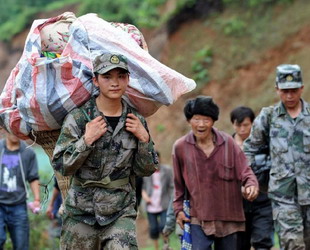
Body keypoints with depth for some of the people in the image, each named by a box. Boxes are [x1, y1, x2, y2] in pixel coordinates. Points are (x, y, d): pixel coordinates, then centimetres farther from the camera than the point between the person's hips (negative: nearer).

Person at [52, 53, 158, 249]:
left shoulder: (136, 121, 3)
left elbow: (146, 170, 8)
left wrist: (144, 139, -6)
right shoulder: (78, 118, -7)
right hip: (81, 213, -1)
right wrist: (87, 140, -19)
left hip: (121, 213, 1)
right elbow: (61, 166, -9)